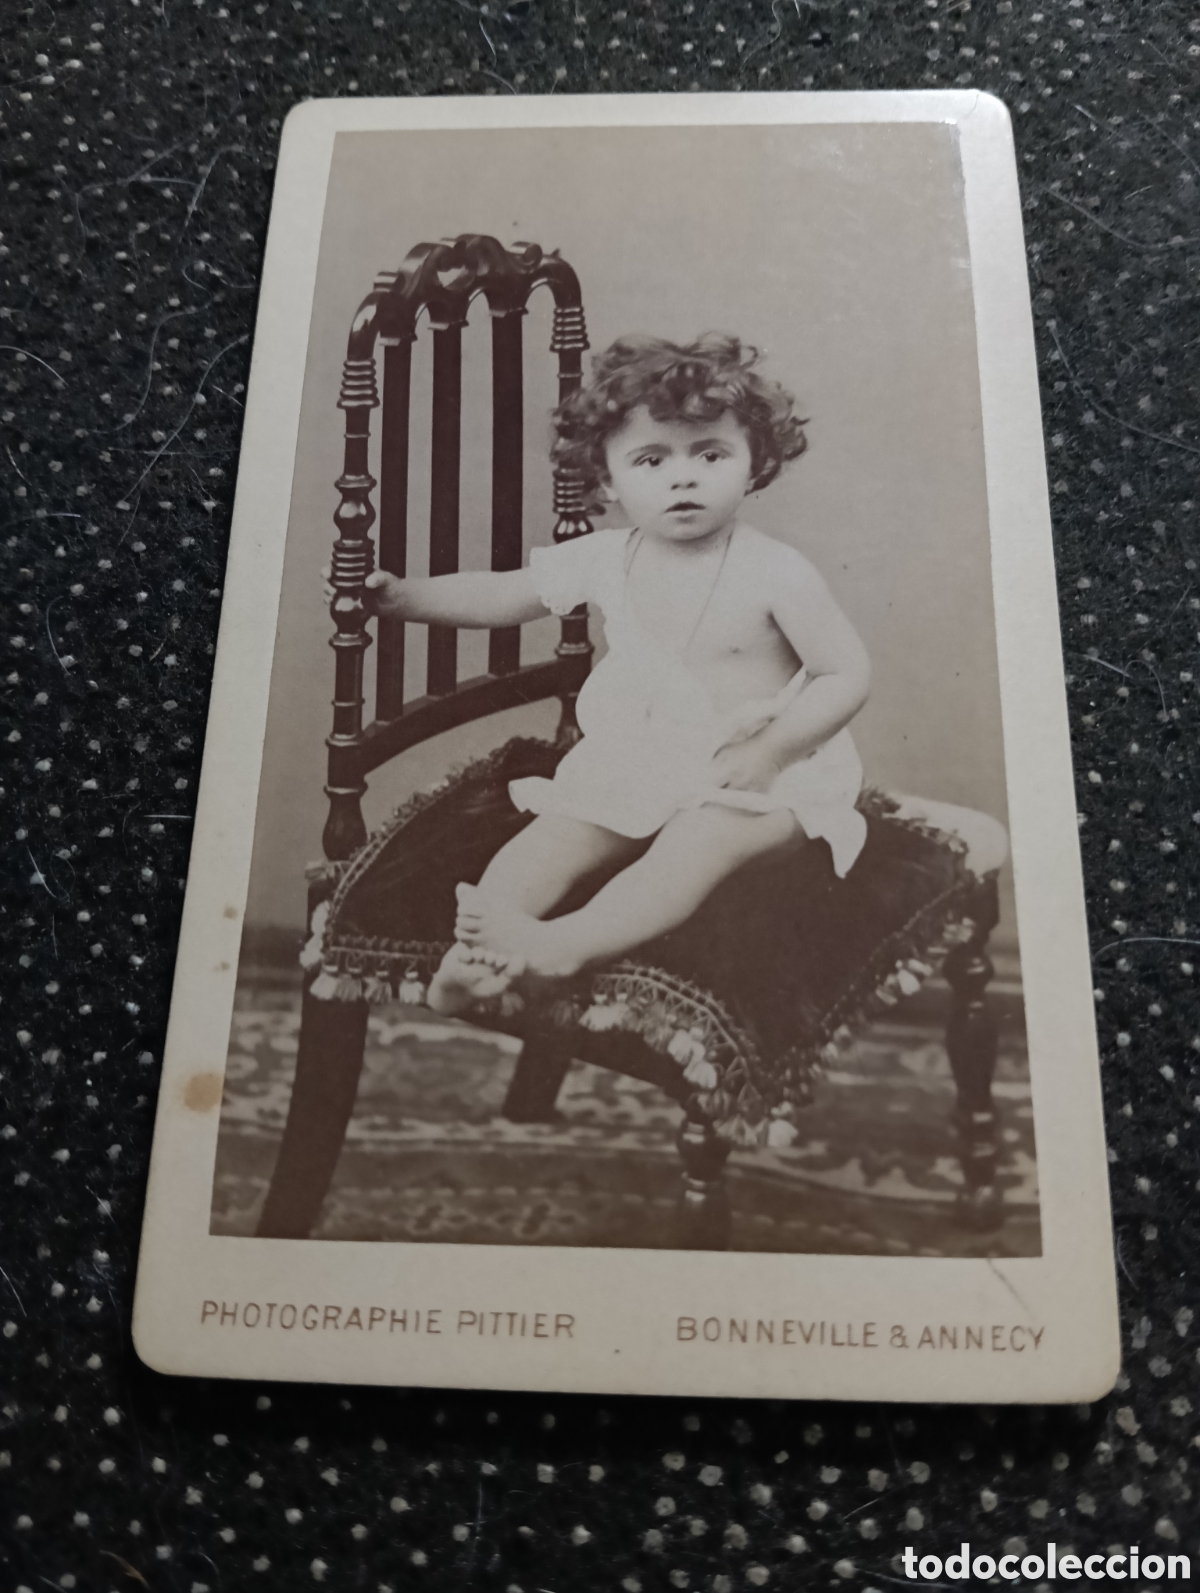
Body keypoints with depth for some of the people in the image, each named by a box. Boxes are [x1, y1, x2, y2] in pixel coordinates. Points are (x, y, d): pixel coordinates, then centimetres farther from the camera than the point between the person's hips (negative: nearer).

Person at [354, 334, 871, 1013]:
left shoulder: (774, 572, -15)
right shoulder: (602, 561, -3)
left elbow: (849, 673, -12)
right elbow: (500, 595, 10)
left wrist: (769, 750, -23)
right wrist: (401, 596, 0)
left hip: (755, 772, -5)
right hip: (632, 763, 5)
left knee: (694, 846, -33)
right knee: (551, 839, -15)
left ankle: (563, 945, -46)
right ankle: (474, 953, -25)